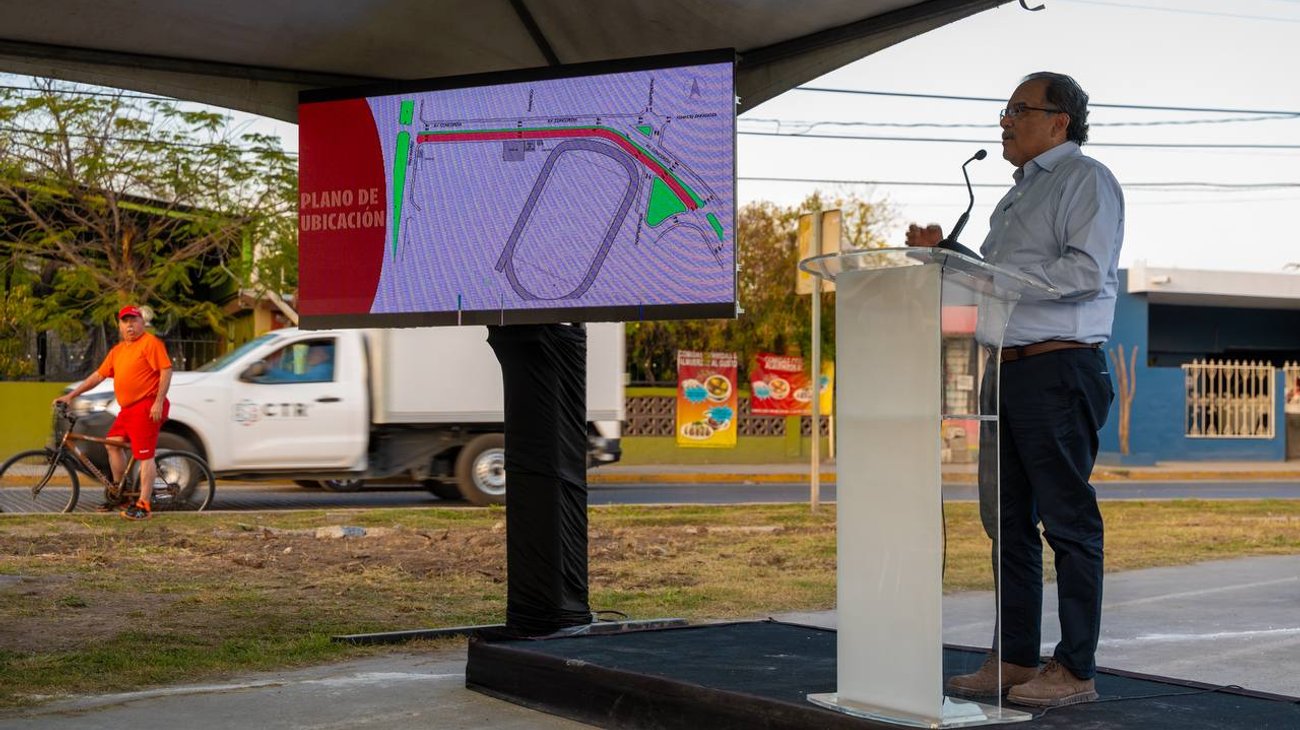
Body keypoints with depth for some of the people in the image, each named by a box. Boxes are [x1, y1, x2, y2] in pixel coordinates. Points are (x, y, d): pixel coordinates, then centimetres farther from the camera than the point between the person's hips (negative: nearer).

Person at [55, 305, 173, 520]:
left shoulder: (150, 343, -8)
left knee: (145, 456, -10)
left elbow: (166, 370, -14)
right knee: (113, 444, 15)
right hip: (128, 409, 9)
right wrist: (71, 395, 19)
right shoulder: (118, 350, 19)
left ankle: (143, 506, -12)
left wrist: (159, 402, -20)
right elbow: (99, 375, 21)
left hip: (147, 407, -9)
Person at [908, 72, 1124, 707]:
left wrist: (993, 275, -18)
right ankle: (1015, 659, 18)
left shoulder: (1085, 180, -3)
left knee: (1067, 519, -6)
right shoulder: (1018, 194, 25)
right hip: (1006, 370, 9)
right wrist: (944, 251, 12)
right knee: (1007, 520, 10)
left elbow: (1086, 270, -17)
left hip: (1059, 369, -9)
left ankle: (1074, 670, -2)